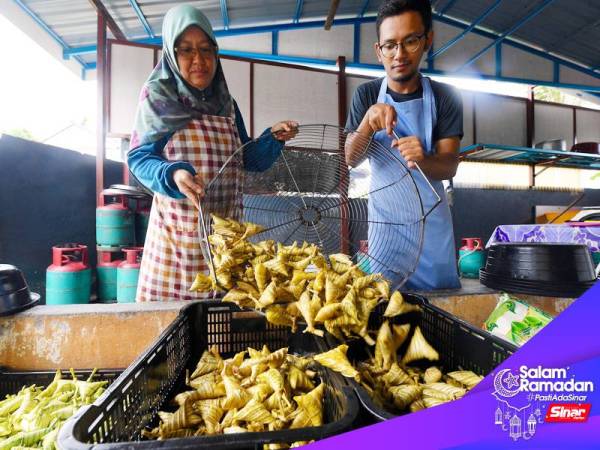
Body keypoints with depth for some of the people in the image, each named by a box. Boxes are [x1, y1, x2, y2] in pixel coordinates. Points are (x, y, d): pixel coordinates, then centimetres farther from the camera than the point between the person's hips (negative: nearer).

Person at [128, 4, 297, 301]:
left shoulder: (225, 101, 12)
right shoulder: (157, 95, 1)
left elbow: (247, 159, 15)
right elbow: (138, 157, -4)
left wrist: (273, 137, -2)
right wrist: (172, 175, -23)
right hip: (178, 228, -3)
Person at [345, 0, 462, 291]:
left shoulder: (444, 97, -5)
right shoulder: (367, 95, -3)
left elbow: (449, 167, -9)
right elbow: (350, 159, -8)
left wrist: (422, 160, -31)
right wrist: (368, 122, -27)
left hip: (431, 217, 1)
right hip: (384, 218, 0)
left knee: (441, 296, 11)